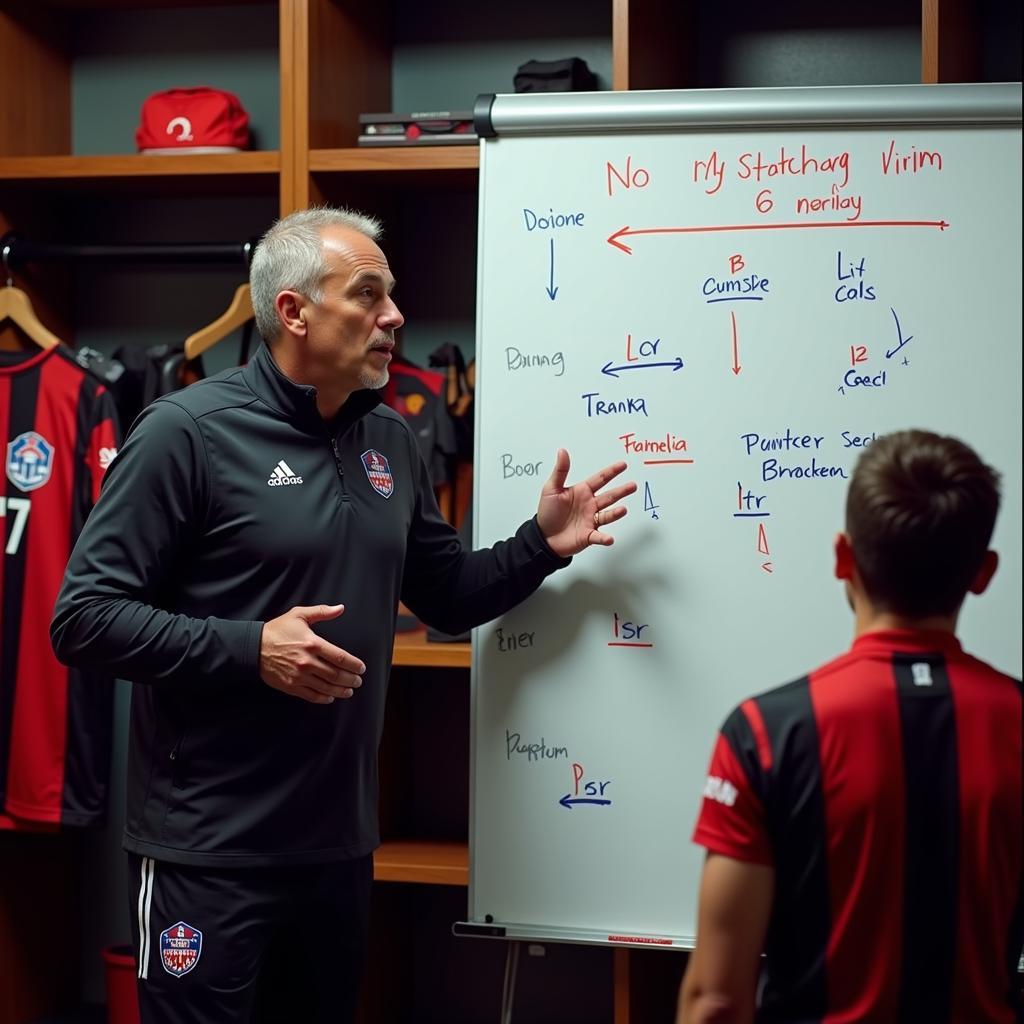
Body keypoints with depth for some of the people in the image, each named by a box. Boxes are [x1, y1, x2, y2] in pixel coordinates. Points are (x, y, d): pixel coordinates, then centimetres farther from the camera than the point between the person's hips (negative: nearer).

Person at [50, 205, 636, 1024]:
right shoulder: (187, 431, -12)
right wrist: (249, 648, -23)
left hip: (340, 842, 7)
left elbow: (446, 597, 20)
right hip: (210, 855, -6)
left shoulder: (391, 440, 9)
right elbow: (85, 618, -15)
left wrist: (540, 547, 3)